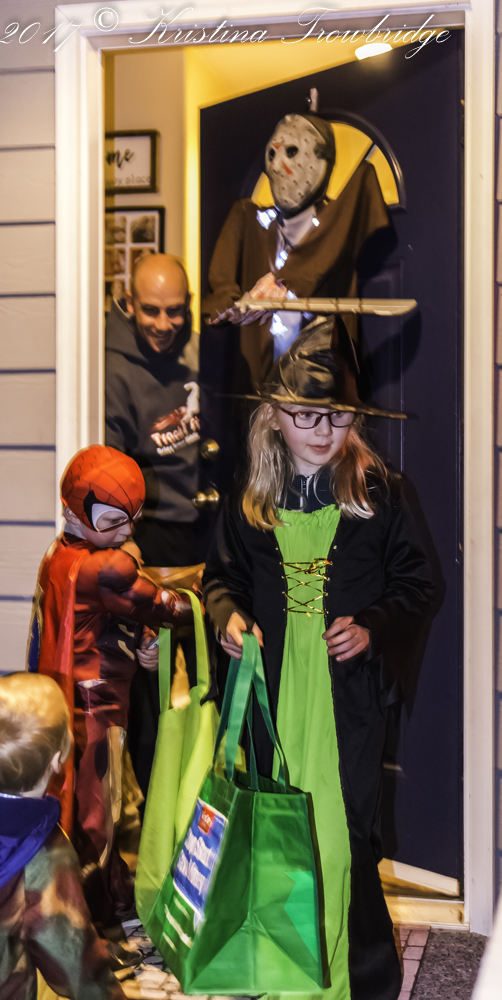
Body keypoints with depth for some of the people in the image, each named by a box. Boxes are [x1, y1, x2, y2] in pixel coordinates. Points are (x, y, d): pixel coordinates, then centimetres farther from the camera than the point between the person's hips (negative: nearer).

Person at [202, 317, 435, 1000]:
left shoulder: (377, 493, -3)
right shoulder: (252, 501, 5)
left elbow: (416, 584, 2)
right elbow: (222, 573, 17)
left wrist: (373, 627, -14)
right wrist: (229, 614, -4)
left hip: (349, 694, -3)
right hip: (273, 693, 3)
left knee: (344, 835, -1)